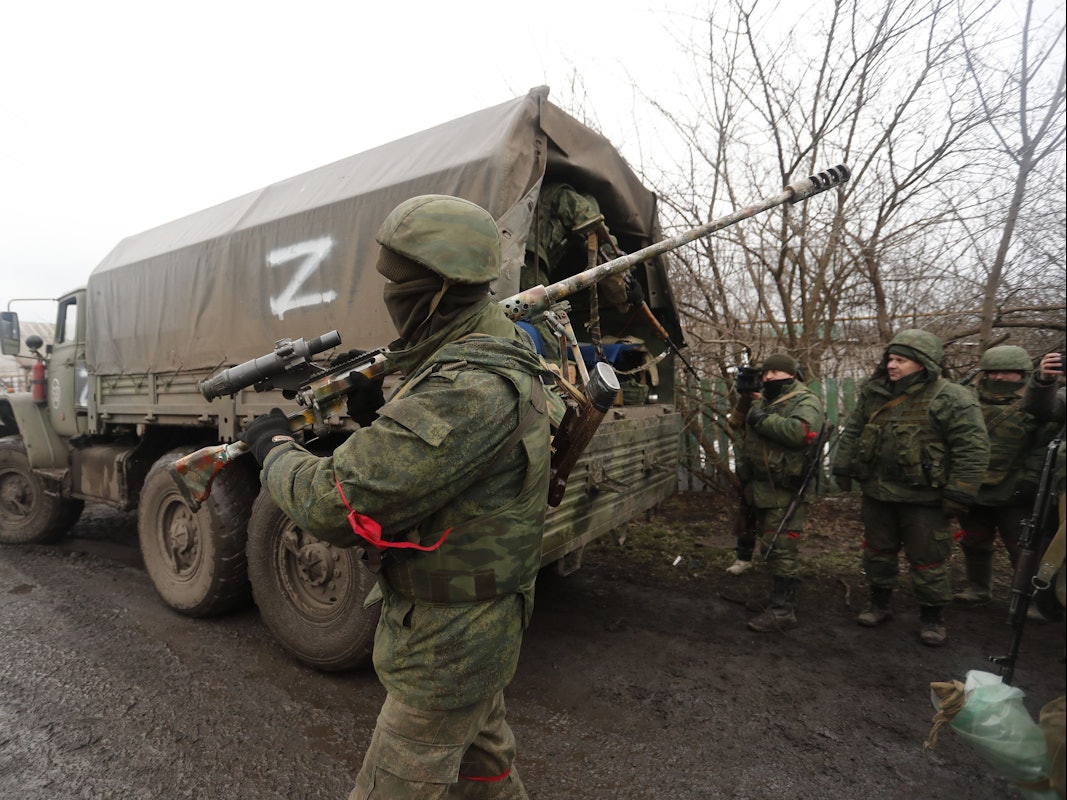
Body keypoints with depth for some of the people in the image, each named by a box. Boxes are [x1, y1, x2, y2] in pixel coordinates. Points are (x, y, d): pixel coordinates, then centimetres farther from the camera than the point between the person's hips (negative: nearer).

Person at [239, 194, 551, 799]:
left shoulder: (472, 391, -32)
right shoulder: (493, 356, 2)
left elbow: (337, 505, -30)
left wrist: (275, 447, -11)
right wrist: (378, 409, 0)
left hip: (441, 646, -9)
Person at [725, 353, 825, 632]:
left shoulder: (805, 401, -9)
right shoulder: (762, 400, 18)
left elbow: (802, 432, -28)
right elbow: (736, 424, 16)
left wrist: (763, 418, -22)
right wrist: (744, 400, 1)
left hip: (784, 491, -8)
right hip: (757, 487, 8)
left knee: (779, 549, -7)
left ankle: (783, 611, 0)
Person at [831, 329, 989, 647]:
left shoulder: (952, 399, -13)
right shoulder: (873, 394, 4)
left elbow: (972, 449, -15)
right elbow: (852, 432, 12)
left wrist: (959, 493, -17)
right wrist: (842, 468, 10)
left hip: (923, 497, -5)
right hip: (877, 491, 5)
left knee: (926, 559, 7)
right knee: (877, 550, 16)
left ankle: (932, 616, 26)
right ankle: (879, 604, 33)